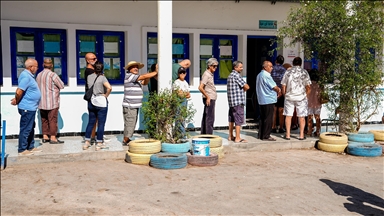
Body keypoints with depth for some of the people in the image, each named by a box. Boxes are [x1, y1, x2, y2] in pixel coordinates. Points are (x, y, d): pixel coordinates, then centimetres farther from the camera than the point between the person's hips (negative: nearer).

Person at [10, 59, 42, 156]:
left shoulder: (29, 75, 13)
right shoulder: (26, 76, -19)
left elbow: (19, 92, 19)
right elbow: (19, 92, -26)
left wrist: (16, 100, 7)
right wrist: (17, 101, -10)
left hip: (31, 108, 10)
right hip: (27, 108, -10)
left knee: (31, 128, 17)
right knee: (25, 129, -2)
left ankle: (31, 147, 27)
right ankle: (22, 150, 7)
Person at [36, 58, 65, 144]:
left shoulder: (39, 75, 8)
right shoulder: (52, 75, -13)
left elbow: (38, 87, 14)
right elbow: (62, 86, -8)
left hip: (41, 102, 7)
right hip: (52, 102, -6)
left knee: (44, 120, 13)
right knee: (52, 120, -2)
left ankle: (45, 136, 18)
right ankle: (53, 138, -1)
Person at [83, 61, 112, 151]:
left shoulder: (89, 77, 4)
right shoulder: (102, 78, -12)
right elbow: (109, 88, -25)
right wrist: (106, 95, -11)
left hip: (91, 102, 5)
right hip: (101, 102, -5)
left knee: (90, 123, 15)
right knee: (101, 123, 2)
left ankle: (87, 142, 19)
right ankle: (99, 144, 6)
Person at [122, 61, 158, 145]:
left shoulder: (136, 78, 19)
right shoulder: (129, 76, -11)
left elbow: (145, 82, 18)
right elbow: (144, 76, -17)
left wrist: (148, 76, -2)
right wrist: (156, 72, -9)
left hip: (135, 106, 9)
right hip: (129, 106, -9)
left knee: (132, 123, 12)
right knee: (130, 123, -6)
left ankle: (126, 139, 20)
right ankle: (125, 140, 2)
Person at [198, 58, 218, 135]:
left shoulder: (210, 74, 15)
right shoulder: (206, 74, -14)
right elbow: (200, 88, -21)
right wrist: (207, 97, -16)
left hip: (211, 99, 10)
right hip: (209, 99, -10)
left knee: (205, 117, 12)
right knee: (210, 118, -9)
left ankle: (203, 135, 19)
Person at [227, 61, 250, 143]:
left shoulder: (230, 75, 17)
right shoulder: (236, 75, -13)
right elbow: (246, 87, -14)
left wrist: (243, 88, 5)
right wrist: (244, 88, 8)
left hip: (231, 101, 10)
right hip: (238, 102, -10)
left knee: (231, 119, 15)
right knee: (238, 120, -5)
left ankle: (230, 136, 22)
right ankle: (237, 138, -3)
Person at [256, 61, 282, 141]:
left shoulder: (259, 75, 16)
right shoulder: (266, 75, -16)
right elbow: (274, 87, -15)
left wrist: (277, 90, 13)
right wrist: (279, 92, 5)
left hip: (261, 100, 10)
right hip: (269, 100, -10)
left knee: (262, 118, 14)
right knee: (268, 119, -4)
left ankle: (261, 134, 19)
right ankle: (266, 136, -1)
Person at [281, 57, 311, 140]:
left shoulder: (288, 72, 1)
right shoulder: (304, 72, -1)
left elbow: (283, 86, 1)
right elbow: (308, 87, -3)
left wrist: (285, 94, 13)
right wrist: (306, 95, 10)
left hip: (289, 97, 1)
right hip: (301, 97, 0)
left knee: (288, 115, 6)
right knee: (301, 116, 7)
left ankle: (288, 134, 7)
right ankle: (301, 135, 9)